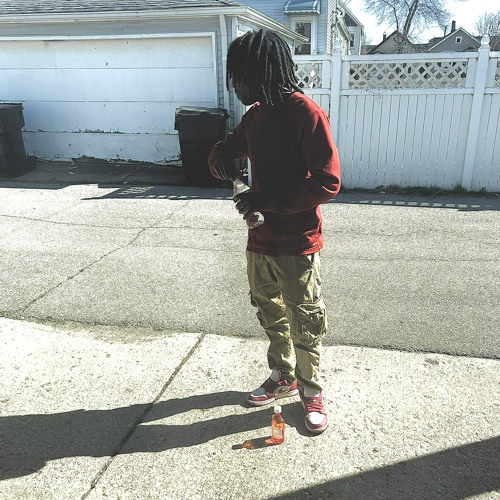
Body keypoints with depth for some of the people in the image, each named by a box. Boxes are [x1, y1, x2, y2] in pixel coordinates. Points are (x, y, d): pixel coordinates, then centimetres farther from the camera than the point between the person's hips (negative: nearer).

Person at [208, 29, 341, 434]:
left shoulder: (307, 115, -16)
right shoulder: (255, 115, 8)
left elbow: (328, 182, -20)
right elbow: (230, 147, 22)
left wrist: (266, 199, -21)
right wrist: (222, 159, -3)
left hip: (296, 247, -7)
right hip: (259, 241, 8)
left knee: (305, 325, 8)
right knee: (271, 316, 20)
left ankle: (311, 390, 29)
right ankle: (283, 378, 41)